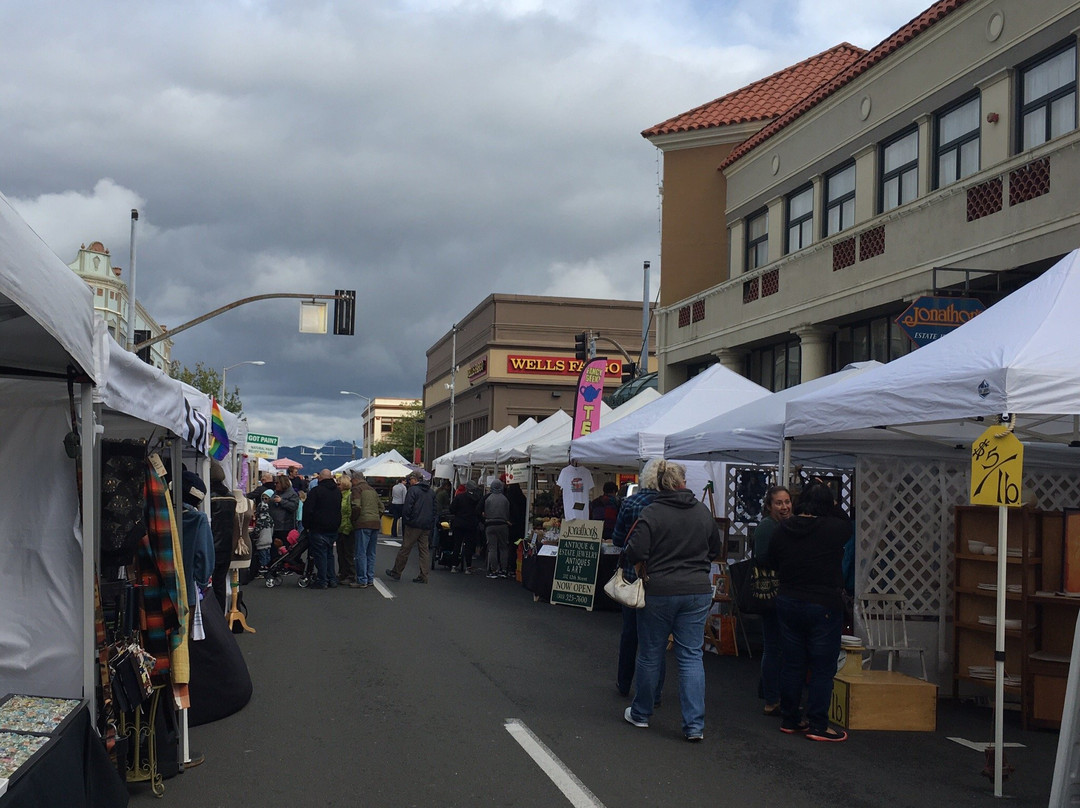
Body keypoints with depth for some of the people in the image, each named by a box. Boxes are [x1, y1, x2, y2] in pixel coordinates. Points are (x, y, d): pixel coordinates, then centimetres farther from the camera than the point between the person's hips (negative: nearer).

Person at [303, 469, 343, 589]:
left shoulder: (315, 491, -10)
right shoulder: (338, 491, 10)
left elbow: (308, 510, -12)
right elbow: (340, 510, 17)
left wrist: (307, 525, -1)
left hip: (319, 529, -6)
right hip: (333, 529, 6)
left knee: (320, 555, -2)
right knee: (329, 554, 15)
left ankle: (322, 581, -3)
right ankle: (332, 580, 14)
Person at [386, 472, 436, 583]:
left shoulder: (413, 490, -8)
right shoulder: (430, 492, 14)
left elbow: (407, 507, -13)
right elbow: (434, 509, 16)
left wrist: (405, 521, -4)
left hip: (414, 525, -6)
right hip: (426, 526, 6)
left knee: (405, 549, 2)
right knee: (424, 550, 6)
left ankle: (396, 572, 11)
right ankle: (423, 576, 3)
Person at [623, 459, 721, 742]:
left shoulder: (652, 514, -12)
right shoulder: (703, 512, 2)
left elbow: (635, 554, -16)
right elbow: (716, 550, 14)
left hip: (659, 591, -3)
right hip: (697, 592, 3)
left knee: (650, 655, 11)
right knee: (691, 657, 5)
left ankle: (640, 713, 27)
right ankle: (694, 724, 0)